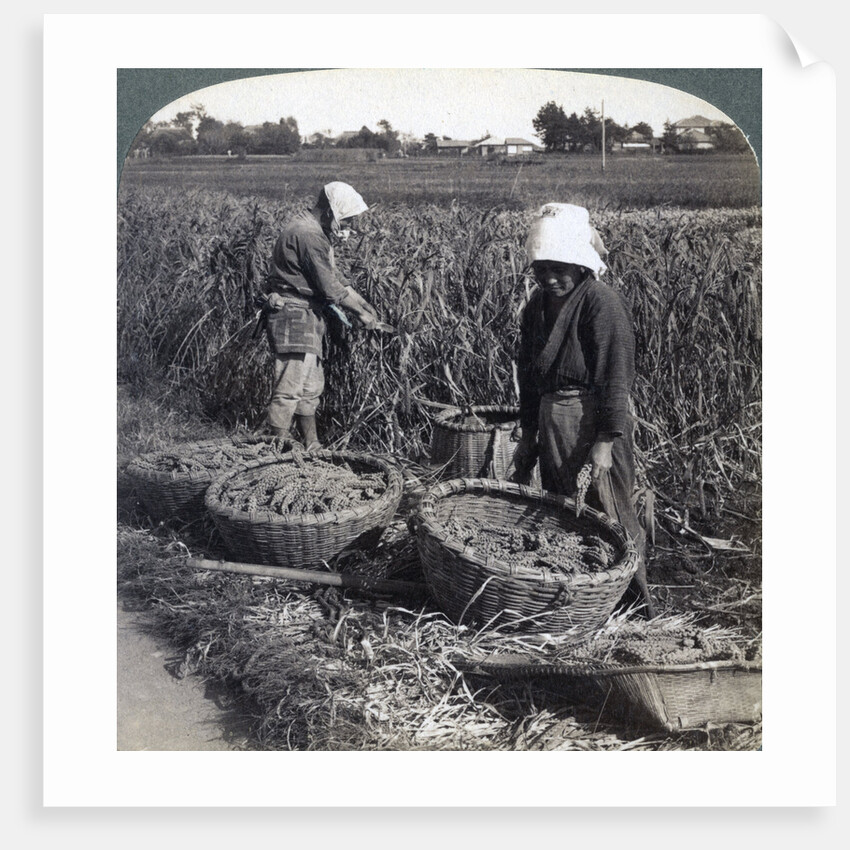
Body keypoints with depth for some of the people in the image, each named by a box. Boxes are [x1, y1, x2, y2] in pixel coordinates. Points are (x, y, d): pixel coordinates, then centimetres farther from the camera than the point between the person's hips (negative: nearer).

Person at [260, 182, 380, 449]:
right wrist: (360, 313, -6)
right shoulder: (308, 235, -19)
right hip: (294, 316, -11)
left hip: (308, 317, 11)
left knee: (312, 385, 16)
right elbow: (329, 287, -18)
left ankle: (312, 446, 25)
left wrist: (363, 303, 14)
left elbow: (334, 277, 21)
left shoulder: (317, 233, 15)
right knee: (290, 387, -9)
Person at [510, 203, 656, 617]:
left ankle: (637, 597, 15)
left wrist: (606, 442, -19)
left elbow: (615, 378, -16)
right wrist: (527, 434, 14)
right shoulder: (538, 303, 10)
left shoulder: (603, 303, -13)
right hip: (551, 418, 8)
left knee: (611, 511, -1)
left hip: (593, 416, -7)